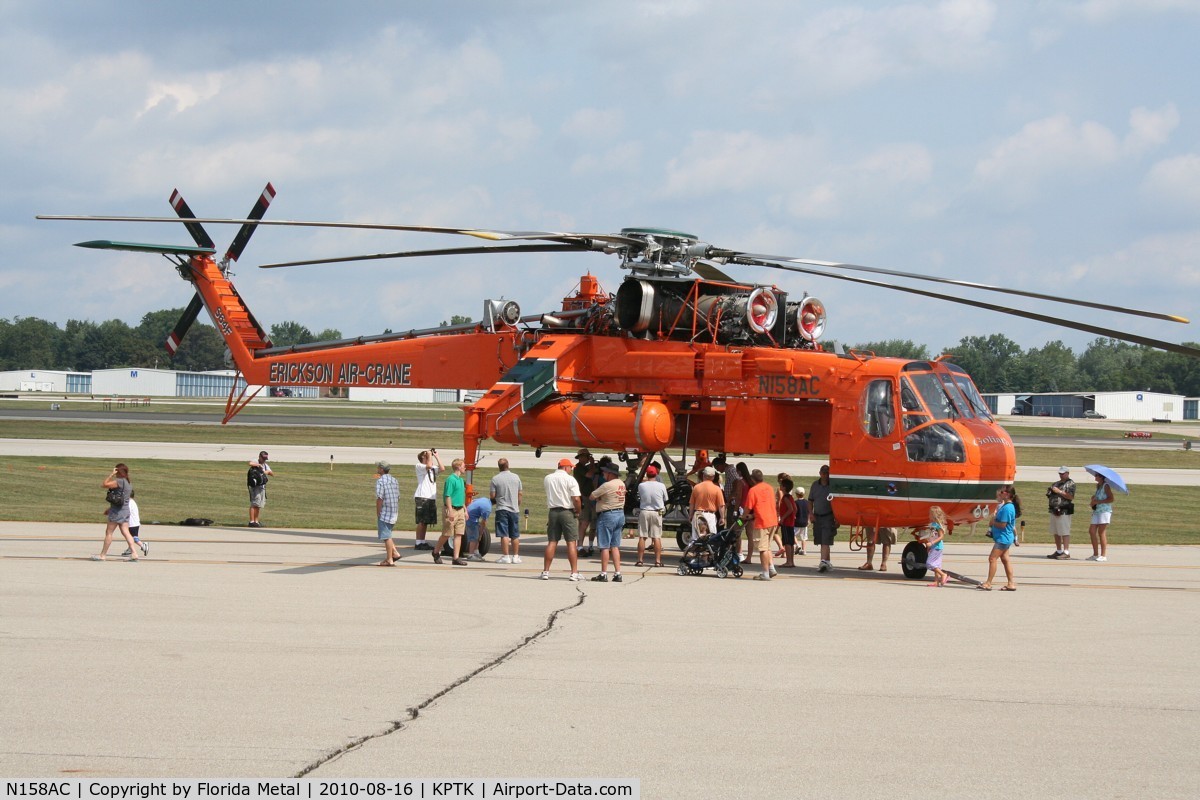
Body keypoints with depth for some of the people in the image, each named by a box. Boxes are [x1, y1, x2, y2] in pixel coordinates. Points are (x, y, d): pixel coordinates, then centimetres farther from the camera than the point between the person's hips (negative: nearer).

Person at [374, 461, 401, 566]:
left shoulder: (380, 481, -12)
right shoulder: (395, 480, 11)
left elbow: (379, 498, -17)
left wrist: (377, 514, -11)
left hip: (384, 513, -8)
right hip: (394, 513, 8)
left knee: (386, 536, -1)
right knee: (387, 535, 21)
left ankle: (389, 560, 1)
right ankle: (394, 552, 13)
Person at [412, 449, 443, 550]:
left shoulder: (433, 468, 20)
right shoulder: (419, 466, -1)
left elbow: (441, 468, 3)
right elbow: (429, 466, -20)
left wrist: (436, 456, 7)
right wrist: (429, 454, -7)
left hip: (431, 498, 7)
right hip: (422, 497, -7)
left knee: (425, 522, 9)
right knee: (421, 521, -9)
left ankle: (422, 542, 14)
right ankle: (418, 543, -8)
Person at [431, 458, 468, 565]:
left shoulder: (461, 480, 15)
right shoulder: (451, 479, -13)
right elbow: (447, 496, -17)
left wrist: (465, 510, 20)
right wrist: (450, 511, -21)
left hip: (460, 510, 8)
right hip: (452, 509, -8)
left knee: (459, 534, 2)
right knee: (446, 535, 0)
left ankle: (456, 558, 2)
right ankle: (436, 552, 20)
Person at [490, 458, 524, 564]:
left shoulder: (495, 479, -8)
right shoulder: (516, 477, 2)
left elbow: (492, 496, -6)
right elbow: (520, 494, 7)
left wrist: (494, 502, 15)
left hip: (502, 509, -3)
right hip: (514, 509, 3)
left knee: (504, 535, -3)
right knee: (515, 535, 10)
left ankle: (505, 556, -5)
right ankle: (516, 556, 13)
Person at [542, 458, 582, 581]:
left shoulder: (547, 479, 6)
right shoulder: (570, 480, -10)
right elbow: (576, 499, -15)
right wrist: (577, 511, 0)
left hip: (552, 511, 4)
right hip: (567, 512, -4)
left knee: (552, 542, 8)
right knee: (571, 542, 0)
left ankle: (545, 571, 7)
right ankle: (574, 573, -2)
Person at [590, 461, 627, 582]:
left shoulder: (607, 485, -18)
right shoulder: (622, 484, 9)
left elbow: (592, 496, -13)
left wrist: (599, 497, 8)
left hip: (607, 516, -8)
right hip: (620, 514, 8)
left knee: (604, 546, -2)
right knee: (615, 546, 12)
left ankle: (603, 574, -1)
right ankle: (617, 573, 8)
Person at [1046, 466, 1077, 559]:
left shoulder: (1071, 484, -4)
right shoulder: (1056, 483, 20)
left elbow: (1070, 496, -16)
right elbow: (1049, 494, 25)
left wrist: (1059, 491, -15)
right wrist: (1050, 491, 3)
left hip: (1064, 511, -8)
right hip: (1054, 510, 8)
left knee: (1065, 532, -9)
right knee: (1056, 532, 11)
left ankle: (1066, 552, -9)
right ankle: (1058, 551, 19)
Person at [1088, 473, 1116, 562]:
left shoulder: (1106, 486, -8)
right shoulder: (1098, 486, 16)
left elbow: (1110, 499, -14)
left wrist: (1098, 501, -16)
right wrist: (1093, 499, 7)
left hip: (1104, 511, -9)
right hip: (1096, 511, 9)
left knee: (1101, 532, -9)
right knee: (1091, 531, 4)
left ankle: (1103, 555, -6)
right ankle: (1095, 554, 10)